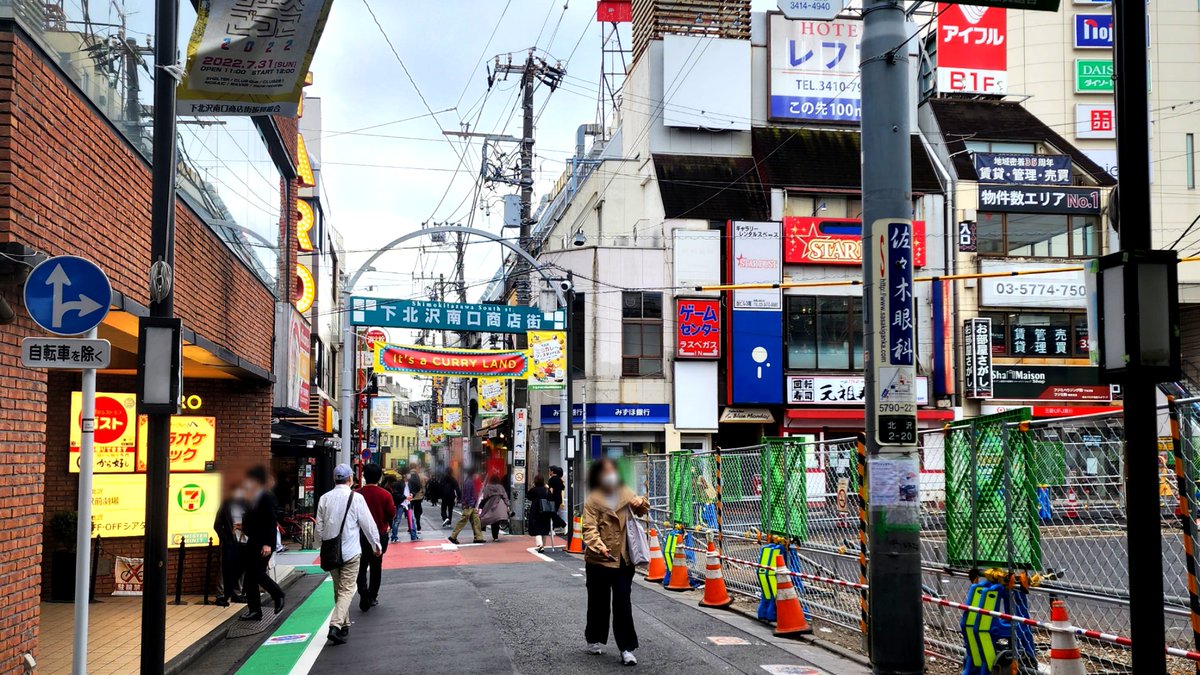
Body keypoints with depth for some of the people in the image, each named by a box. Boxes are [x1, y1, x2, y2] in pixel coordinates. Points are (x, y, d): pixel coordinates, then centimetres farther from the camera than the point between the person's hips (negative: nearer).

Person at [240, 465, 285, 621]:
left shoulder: (267, 497, -13)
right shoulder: (251, 499, 13)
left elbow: (272, 522, -18)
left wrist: (268, 544, -22)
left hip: (264, 543, -9)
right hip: (252, 541, 9)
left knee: (258, 572, -9)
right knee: (250, 576, 8)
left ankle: (278, 595, 11)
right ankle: (254, 610, 15)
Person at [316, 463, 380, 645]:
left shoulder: (325, 498, 3)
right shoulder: (356, 498, -10)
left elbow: (319, 527, 7)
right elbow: (368, 523, -5)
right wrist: (376, 544, 8)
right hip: (350, 551, -5)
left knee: (338, 589, 18)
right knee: (347, 590, -3)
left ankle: (344, 625, 28)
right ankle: (335, 626, -19)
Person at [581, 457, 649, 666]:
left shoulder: (626, 494, 6)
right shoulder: (593, 500, -7)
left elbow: (643, 511, 22)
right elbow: (589, 528, -15)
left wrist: (641, 503, -3)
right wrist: (599, 547, -33)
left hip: (624, 559, 3)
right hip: (599, 559, -2)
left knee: (623, 603, 0)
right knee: (599, 602, 12)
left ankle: (626, 648, 2)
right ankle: (595, 640, 31)